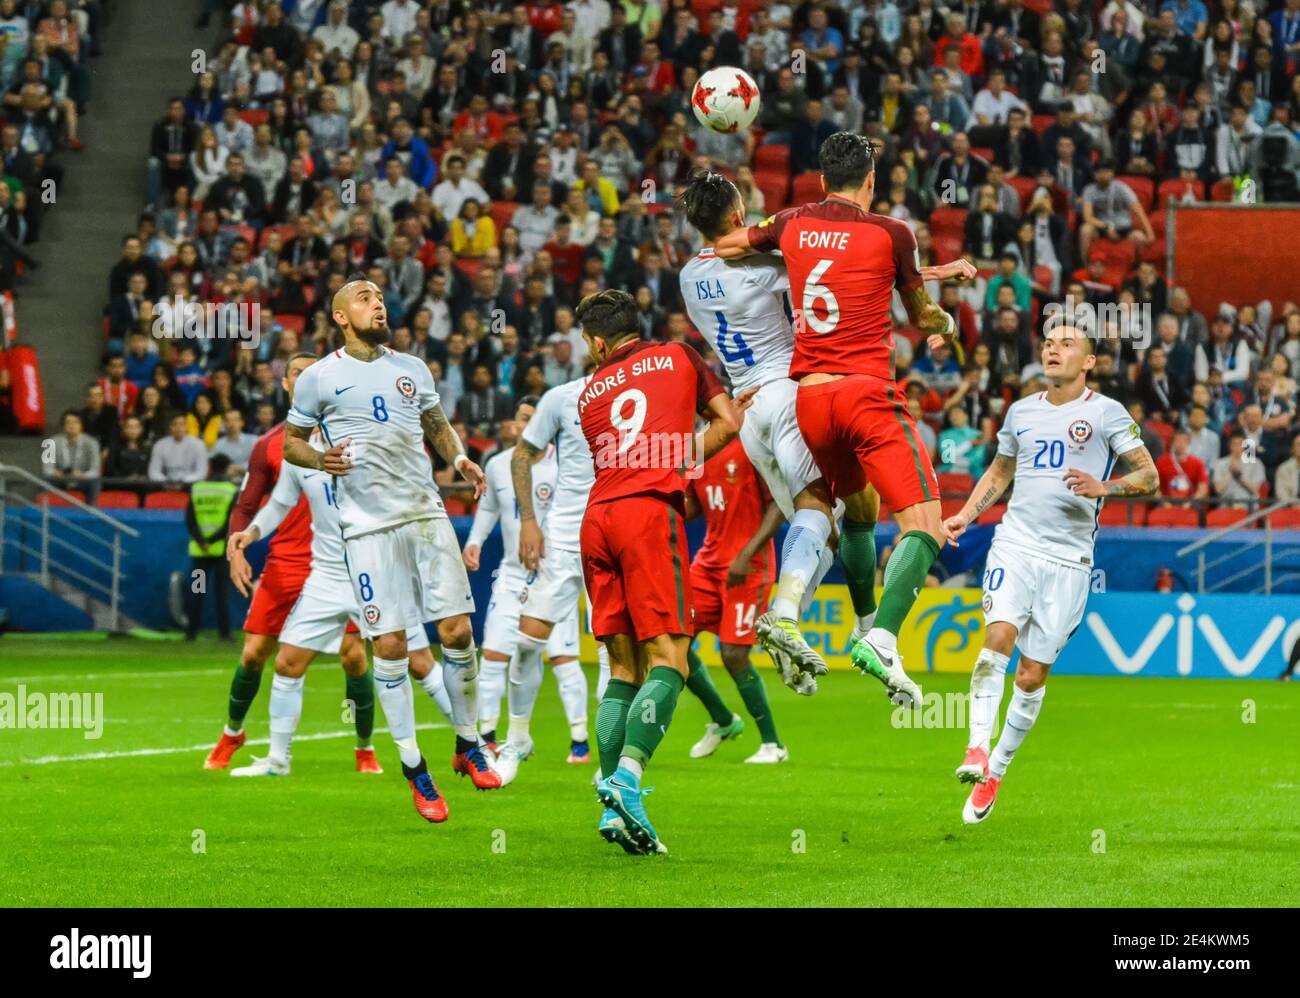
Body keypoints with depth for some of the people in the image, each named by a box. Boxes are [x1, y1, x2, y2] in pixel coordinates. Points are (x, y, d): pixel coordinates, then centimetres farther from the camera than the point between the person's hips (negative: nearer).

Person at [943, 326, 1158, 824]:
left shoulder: (1105, 412, 0)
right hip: (1015, 544, 2)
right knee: (999, 635, -23)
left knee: (1032, 676, -2)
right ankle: (977, 748, -25)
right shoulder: (1021, 410, 13)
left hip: (1069, 559, -2)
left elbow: (1149, 476, -2)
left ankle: (996, 770, 12)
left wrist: (1102, 487, -20)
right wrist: (965, 516, 14)